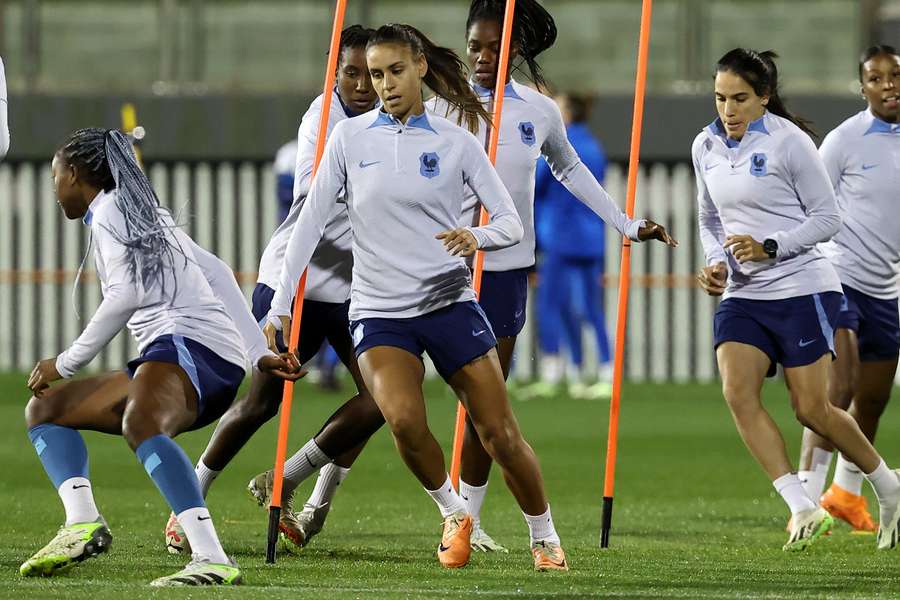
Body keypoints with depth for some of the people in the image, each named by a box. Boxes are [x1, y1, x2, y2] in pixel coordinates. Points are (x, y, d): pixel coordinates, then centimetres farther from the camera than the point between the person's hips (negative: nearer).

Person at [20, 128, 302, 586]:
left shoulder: (109, 209, 1)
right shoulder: (147, 213, 30)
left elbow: (128, 294, -12)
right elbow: (217, 273, 25)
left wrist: (67, 363, -4)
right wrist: (258, 352, 18)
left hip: (191, 342, -10)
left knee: (139, 424, -40)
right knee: (43, 410, 15)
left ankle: (212, 561, -56)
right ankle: (82, 523, -11)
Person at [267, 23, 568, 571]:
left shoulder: (456, 143, 1)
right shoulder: (350, 138, 2)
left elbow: (512, 222, 0)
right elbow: (311, 222, 3)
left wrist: (478, 237, -23)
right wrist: (281, 306, -2)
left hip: (450, 303, 0)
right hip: (379, 313, 0)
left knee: (500, 433, -3)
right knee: (404, 419, -26)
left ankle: (545, 539, 17)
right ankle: (453, 514, 0)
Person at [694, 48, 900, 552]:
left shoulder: (789, 142, -10)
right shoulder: (706, 147, 8)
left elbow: (827, 218, -8)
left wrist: (768, 248, -19)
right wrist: (717, 261, 2)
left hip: (803, 287, -6)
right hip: (743, 296, 6)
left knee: (812, 409, -5)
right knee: (738, 392, -17)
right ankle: (804, 509, -17)